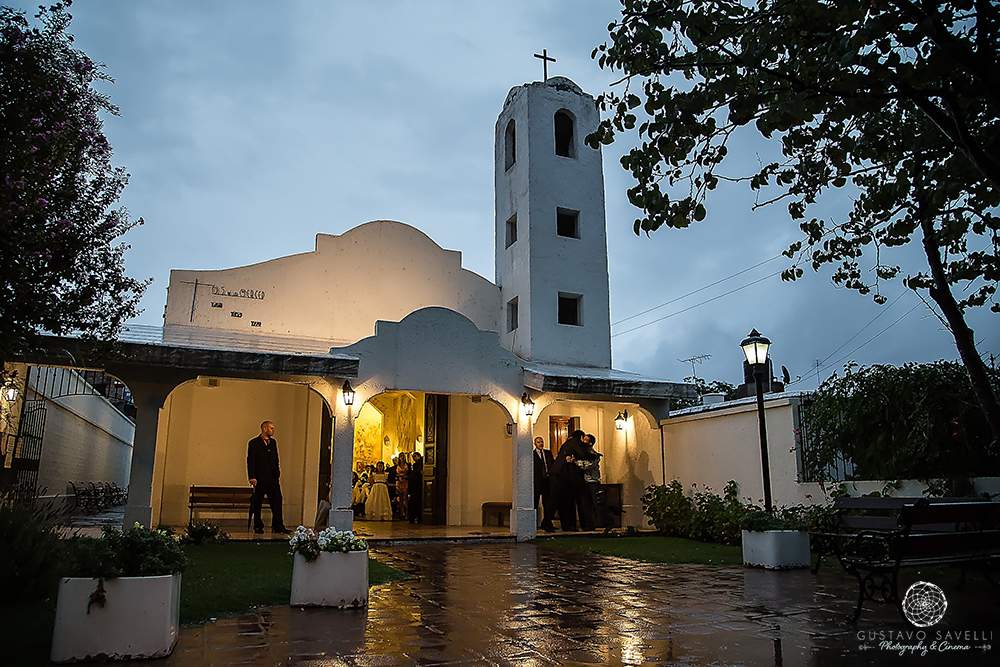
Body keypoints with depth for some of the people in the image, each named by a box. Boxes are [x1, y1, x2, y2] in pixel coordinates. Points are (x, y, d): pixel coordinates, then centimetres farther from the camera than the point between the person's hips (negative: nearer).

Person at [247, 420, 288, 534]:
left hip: (273, 478, 5)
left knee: (277, 501, -2)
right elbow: (250, 461, -8)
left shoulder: (273, 442, 16)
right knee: (257, 503, 4)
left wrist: (278, 474, 13)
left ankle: (278, 526, 2)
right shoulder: (254, 443, -3)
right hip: (260, 479, -5)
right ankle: (258, 527, 15)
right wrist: (252, 477, -16)